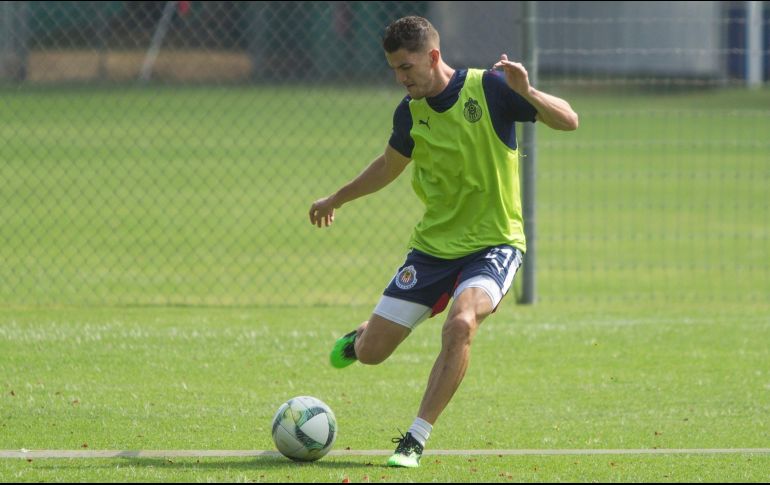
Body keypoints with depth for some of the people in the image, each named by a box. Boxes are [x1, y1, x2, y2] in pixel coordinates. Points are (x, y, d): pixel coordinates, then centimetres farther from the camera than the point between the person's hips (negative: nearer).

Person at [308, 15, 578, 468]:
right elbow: (390, 165, 21)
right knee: (370, 354, 3)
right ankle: (362, 335, 43)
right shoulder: (410, 112, 0)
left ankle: (416, 439, -23)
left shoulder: (488, 88, -13)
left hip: (493, 244, -4)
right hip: (432, 245, 4)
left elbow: (568, 120, -15)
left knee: (461, 323, -34)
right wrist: (336, 199, 31)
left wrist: (526, 92, -34)